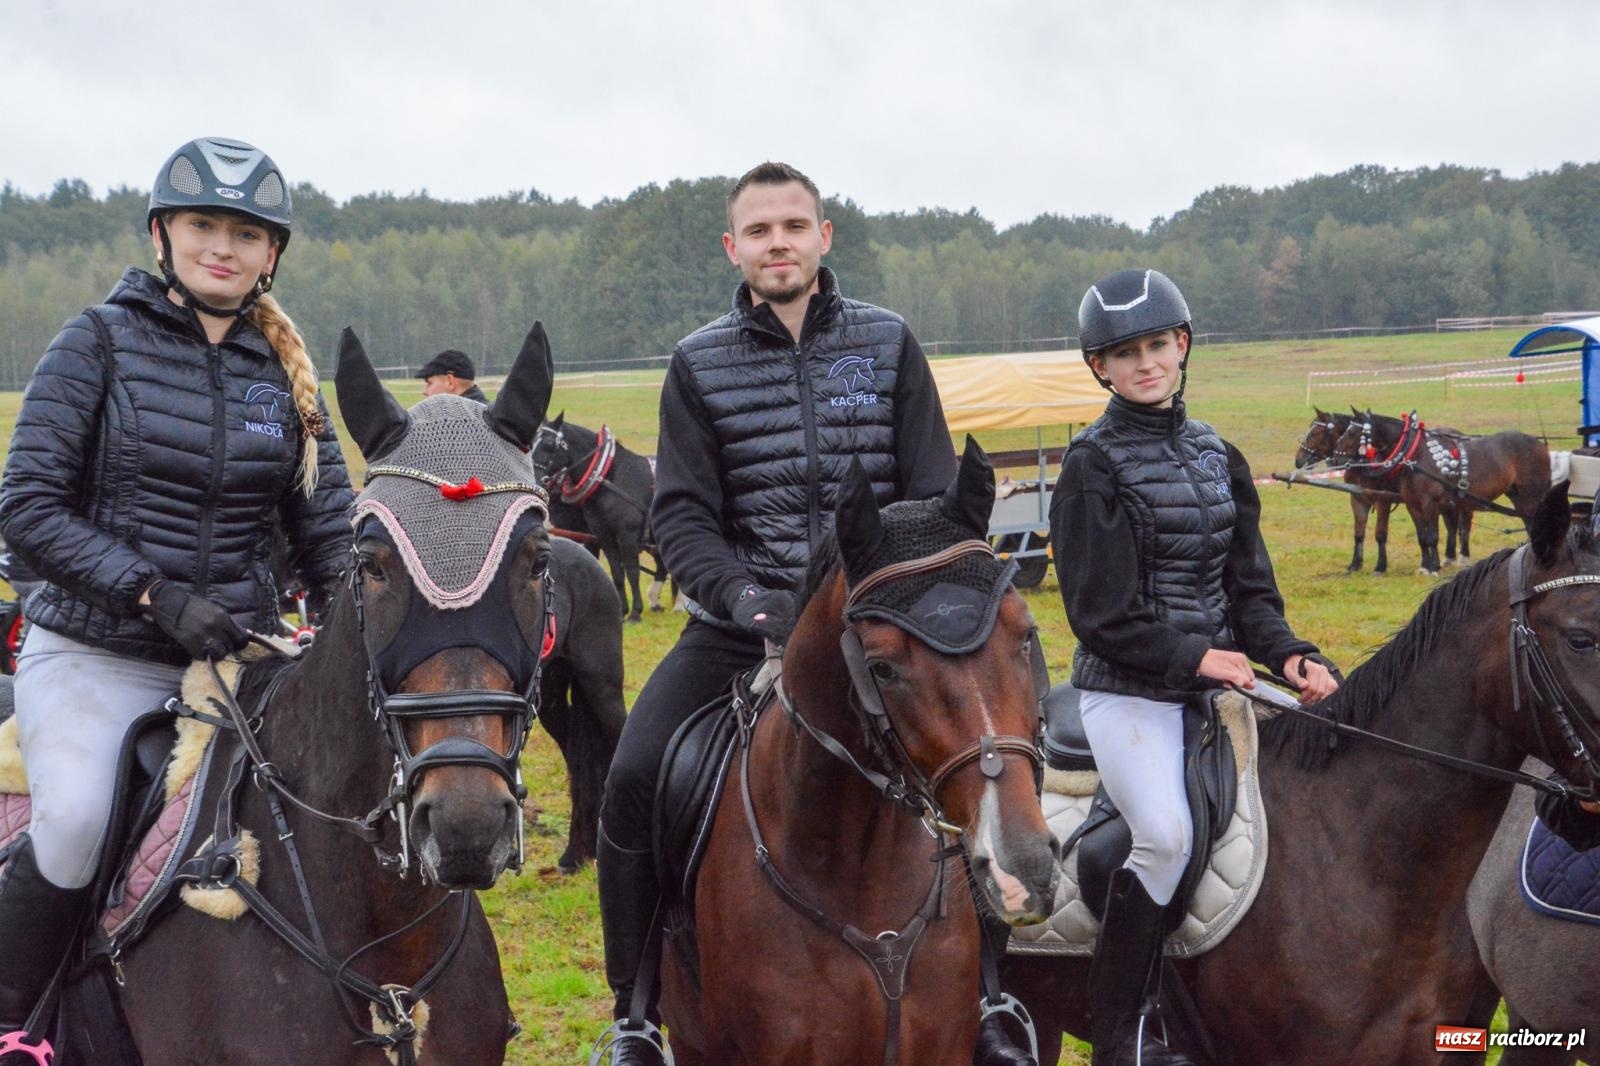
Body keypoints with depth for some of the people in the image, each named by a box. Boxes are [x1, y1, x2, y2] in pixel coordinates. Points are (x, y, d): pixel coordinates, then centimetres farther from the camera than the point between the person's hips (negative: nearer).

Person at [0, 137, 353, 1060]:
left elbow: (331, 534, 10)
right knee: (76, 820, -28)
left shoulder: (286, 375, 10)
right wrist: (154, 594, -19)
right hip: (96, 656, -4)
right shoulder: (101, 342, -2)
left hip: (240, 655, 4)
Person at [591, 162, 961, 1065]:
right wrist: (747, 598, -18)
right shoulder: (701, 364, 5)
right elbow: (682, 516, 0)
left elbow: (935, 500, 5)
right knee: (633, 780, -19)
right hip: (742, 625, 0)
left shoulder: (888, 345, 5)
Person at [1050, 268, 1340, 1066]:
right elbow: (1102, 613, -11)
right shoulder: (1094, 464, -6)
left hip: (1212, 678, 7)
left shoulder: (1215, 455, 13)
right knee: (1166, 835, -21)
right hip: (1126, 690, -7)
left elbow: (1248, 581, 13)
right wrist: (1195, 657, -17)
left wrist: (1286, 653, -4)